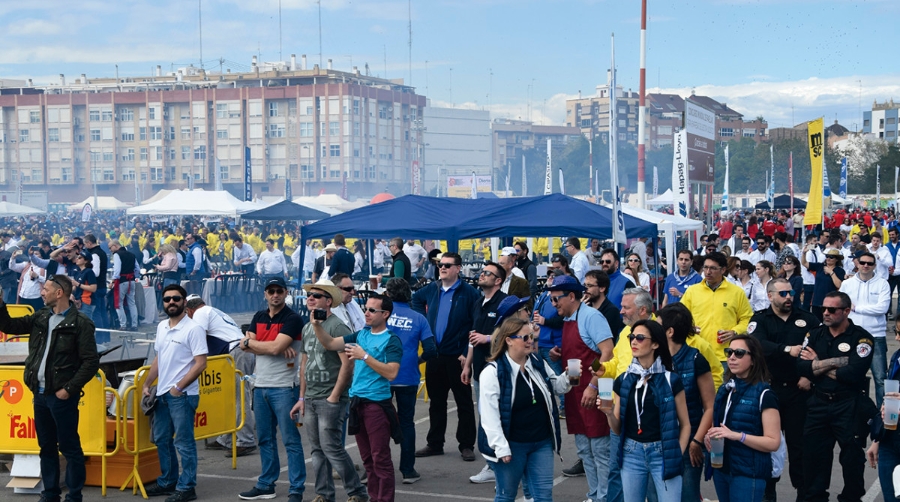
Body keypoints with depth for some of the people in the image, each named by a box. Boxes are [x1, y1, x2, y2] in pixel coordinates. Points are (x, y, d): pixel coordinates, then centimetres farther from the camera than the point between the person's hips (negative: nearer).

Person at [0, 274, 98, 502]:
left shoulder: (80, 323, -11)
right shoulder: (40, 317, 9)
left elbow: (91, 362, -13)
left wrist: (69, 389, -16)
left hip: (61, 395, -7)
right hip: (39, 393, 7)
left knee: (69, 447, 0)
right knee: (46, 446, 14)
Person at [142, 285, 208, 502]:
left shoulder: (193, 329, -12)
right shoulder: (161, 327, 11)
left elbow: (200, 363, -16)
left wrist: (178, 387, -17)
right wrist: (147, 384, 14)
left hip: (182, 395, -8)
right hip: (162, 394, 8)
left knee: (184, 442, -2)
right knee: (161, 439, 14)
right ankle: (168, 481, 27)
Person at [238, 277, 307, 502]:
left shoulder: (293, 319, -7)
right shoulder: (259, 317, 13)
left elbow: (275, 347, -18)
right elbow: (245, 345, 0)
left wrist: (250, 341, -2)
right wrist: (276, 348, -13)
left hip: (284, 388, -6)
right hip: (260, 386, 7)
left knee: (290, 440, -5)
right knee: (264, 438, 14)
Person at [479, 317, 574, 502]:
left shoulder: (538, 363, 5)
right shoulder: (493, 372, -15)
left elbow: (556, 386, 21)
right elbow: (490, 414, -17)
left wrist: (568, 377, -1)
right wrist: (501, 448, -20)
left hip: (542, 443, 5)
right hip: (512, 445, -5)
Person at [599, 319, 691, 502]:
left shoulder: (671, 380, -4)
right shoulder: (623, 381, 6)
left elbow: (685, 425, 2)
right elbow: (618, 429, 9)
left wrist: (677, 456, -7)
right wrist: (609, 412, -10)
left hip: (663, 453, -3)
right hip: (632, 454, 3)